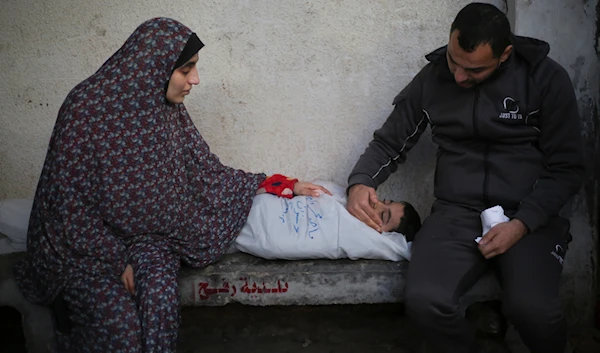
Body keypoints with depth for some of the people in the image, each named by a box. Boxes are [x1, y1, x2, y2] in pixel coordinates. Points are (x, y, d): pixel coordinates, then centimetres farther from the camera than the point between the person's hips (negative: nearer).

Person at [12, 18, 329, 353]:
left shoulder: (168, 110, -2)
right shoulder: (88, 107, -19)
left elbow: (205, 172, 5)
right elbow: (66, 195, -15)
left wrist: (282, 184, 3)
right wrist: (114, 257, -18)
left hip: (147, 234, 4)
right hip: (87, 239, -4)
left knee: (159, 297, -27)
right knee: (121, 321, -28)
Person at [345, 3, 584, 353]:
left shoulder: (547, 78, -3)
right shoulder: (431, 80, 4)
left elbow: (567, 168, -2)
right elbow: (389, 142, 13)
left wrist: (522, 224, -16)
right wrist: (360, 182, -8)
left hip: (528, 216, -1)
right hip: (456, 213, 2)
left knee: (532, 308, -31)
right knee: (424, 300, -28)